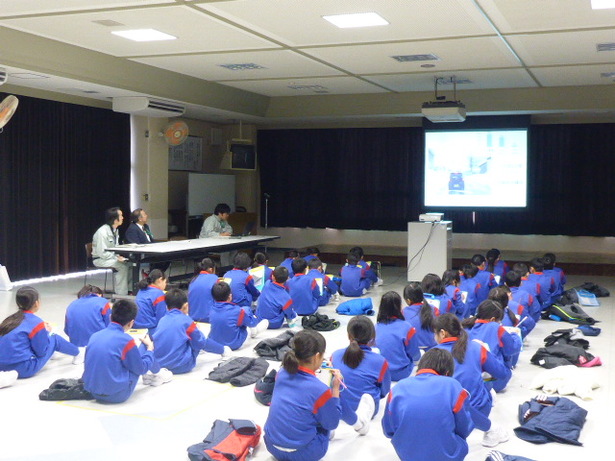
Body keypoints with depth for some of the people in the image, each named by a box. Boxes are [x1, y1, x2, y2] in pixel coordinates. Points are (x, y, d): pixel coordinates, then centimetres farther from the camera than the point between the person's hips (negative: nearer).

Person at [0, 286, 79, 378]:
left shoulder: (11, 319, 7)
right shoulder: (36, 323, -13)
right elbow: (41, 351, -8)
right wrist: (47, 332, 8)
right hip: (25, 369, -7)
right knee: (55, 339, 8)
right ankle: (77, 352, 31)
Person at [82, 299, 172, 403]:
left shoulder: (94, 336, -1)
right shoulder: (125, 340, -17)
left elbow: (87, 366, 12)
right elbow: (141, 369, -5)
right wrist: (150, 348, 12)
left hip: (93, 393, 6)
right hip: (118, 395, -6)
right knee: (144, 345, 8)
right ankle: (158, 374, 32)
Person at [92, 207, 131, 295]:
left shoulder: (115, 230, 8)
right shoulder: (102, 232, -21)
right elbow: (102, 253, -22)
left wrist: (120, 255, -3)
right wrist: (116, 257, -25)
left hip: (111, 256, 8)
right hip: (100, 259, -8)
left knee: (130, 264, -12)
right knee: (122, 266, -28)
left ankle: (129, 290, -4)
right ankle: (121, 294, -23)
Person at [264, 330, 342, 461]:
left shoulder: (283, 372, -5)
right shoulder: (320, 390, -22)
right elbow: (332, 424, -6)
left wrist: (314, 367, 13)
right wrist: (335, 388, -6)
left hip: (272, 445, 5)